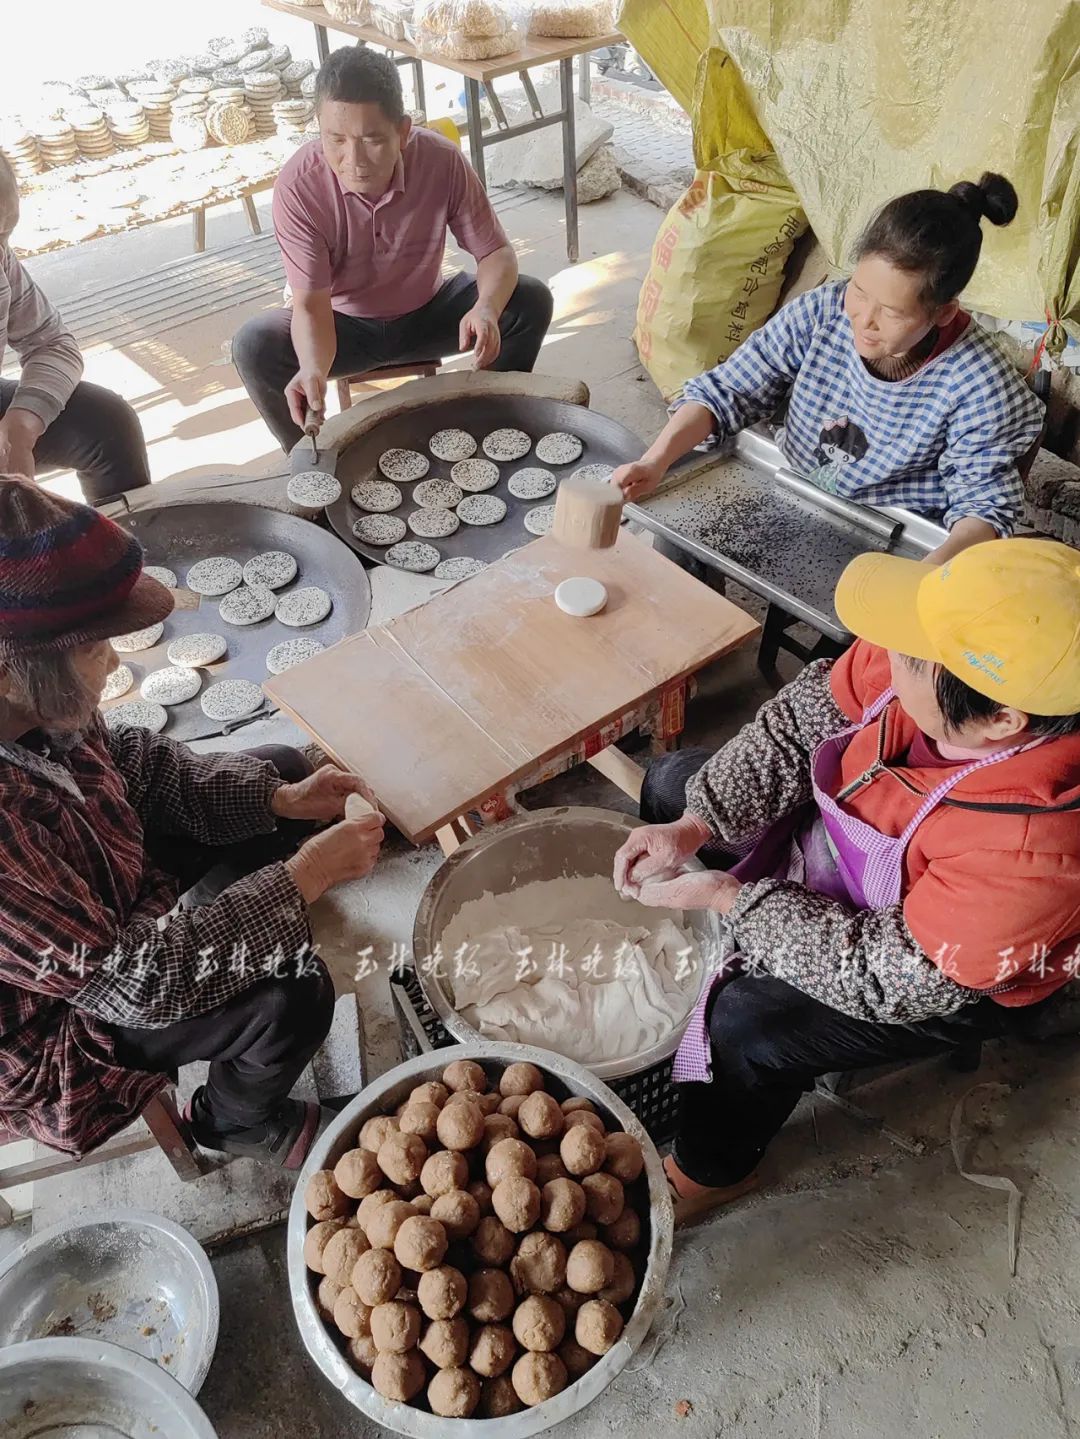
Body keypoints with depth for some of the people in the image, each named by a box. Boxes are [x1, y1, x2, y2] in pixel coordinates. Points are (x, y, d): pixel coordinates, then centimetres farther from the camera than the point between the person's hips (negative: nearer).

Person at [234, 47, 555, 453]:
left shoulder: (443, 161, -23)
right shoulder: (297, 187, -27)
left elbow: (496, 252, -15)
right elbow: (311, 303, -28)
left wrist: (486, 309, -39)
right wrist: (313, 369, -50)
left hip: (428, 315, 2)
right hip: (345, 327, -1)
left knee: (531, 302, -20)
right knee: (254, 347, -29)